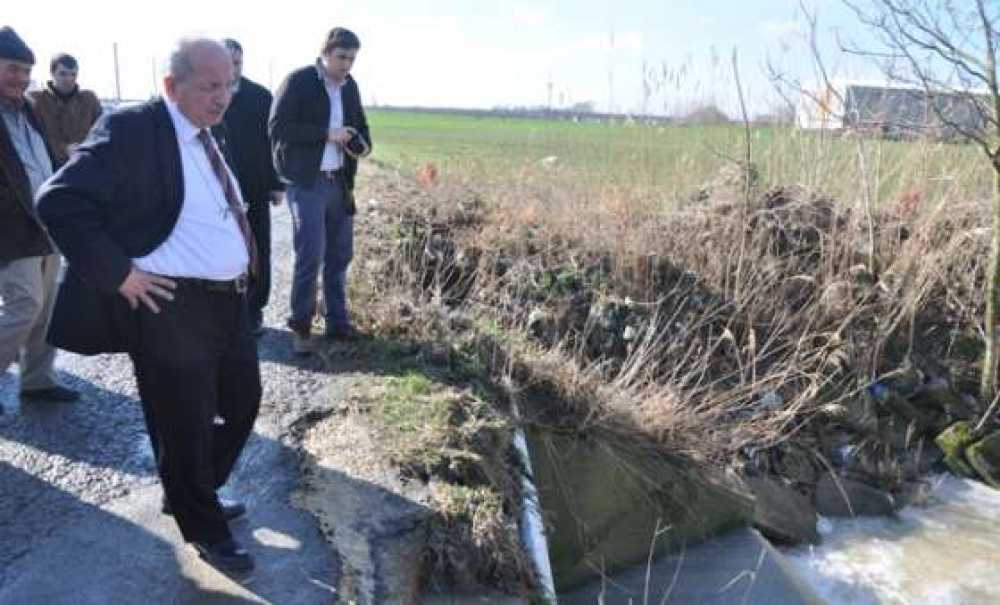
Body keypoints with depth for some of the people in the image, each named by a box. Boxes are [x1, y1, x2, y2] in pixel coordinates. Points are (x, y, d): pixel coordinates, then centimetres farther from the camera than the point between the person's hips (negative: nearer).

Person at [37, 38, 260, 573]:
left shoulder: (205, 135, 12)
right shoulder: (132, 129, -15)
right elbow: (60, 200, -22)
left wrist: (240, 265, 13)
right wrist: (119, 273, -21)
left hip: (229, 301, 9)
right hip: (172, 310, -9)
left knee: (242, 402, 21)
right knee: (185, 428, 8)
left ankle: (196, 493, 46)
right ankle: (206, 532, 31)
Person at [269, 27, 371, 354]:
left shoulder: (350, 86, 11)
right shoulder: (298, 81, -7)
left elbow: (360, 125, 23)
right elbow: (278, 128, -15)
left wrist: (362, 142, 0)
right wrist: (327, 134, -19)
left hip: (339, 181, 6)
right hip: (305, 182, -6)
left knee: (340, 254, 9)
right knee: (310, 255, -9)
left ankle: (337, 322, 20)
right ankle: (300, 326, 5)